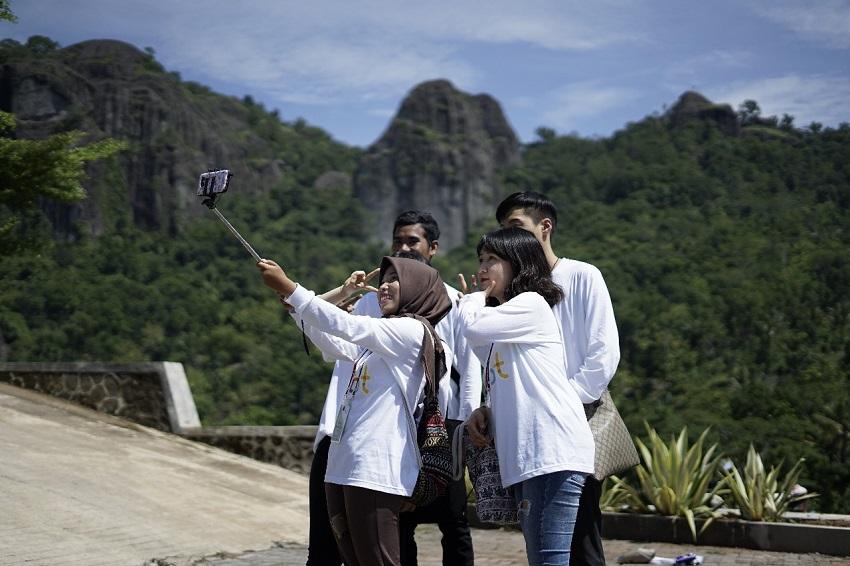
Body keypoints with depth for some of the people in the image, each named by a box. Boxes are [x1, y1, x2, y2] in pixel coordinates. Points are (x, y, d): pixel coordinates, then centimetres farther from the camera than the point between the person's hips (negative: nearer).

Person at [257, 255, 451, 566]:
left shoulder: (412, 330, -7)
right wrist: (299, 308, 11)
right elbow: (333, 345, 26)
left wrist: (289, 288, -16)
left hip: (376, 472, -9)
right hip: (343, 467, 9)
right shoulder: (377, 340, 20)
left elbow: (347, 326, -16)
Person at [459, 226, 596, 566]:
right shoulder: (500, 323, 25)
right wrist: (486, 412, 7)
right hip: (522, 457, 10)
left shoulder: (531, 304, -2)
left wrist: (475, 298, 6)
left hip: (555, 452, -10)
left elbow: (473, 326, -15)